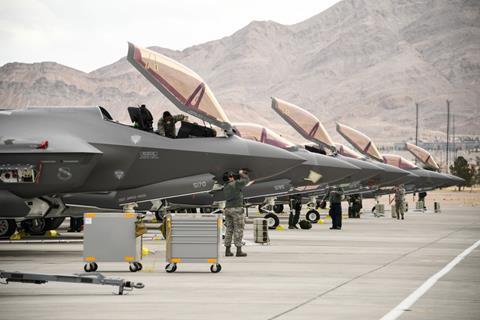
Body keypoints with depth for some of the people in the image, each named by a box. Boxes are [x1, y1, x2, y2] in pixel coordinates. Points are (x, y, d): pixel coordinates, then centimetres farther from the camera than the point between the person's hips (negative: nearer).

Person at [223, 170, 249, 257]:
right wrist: (242, 174, 26)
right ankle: (239, 250, -5)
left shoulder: (225, 187, 14)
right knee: (238, 230, -3)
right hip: (237, 209, -7)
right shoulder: (236, 183, -8)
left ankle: (227, 250, 7)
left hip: (228, 209, 7)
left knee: (229, 230, 9)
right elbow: (246, 180, 7)